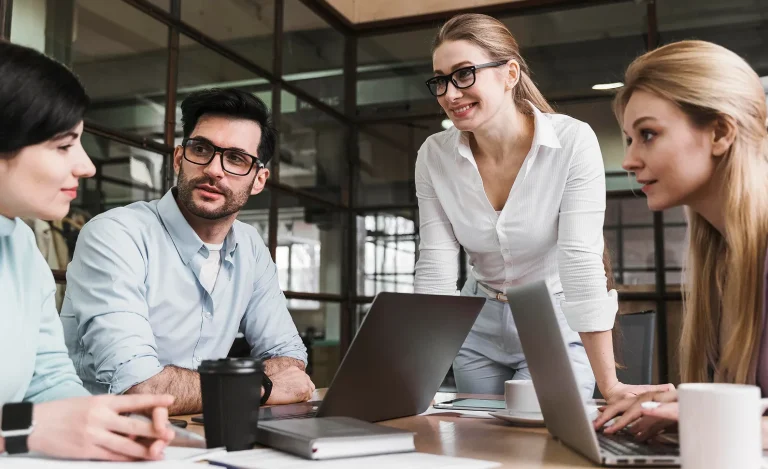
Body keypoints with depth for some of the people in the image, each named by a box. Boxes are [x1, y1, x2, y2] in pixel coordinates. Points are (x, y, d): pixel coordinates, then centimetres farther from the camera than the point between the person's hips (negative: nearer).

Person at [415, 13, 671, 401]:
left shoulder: (573, 142, -20)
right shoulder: (434, 156, -10)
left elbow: (580, 259, -26)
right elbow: (435, 267, -13)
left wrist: (609, 385, -29)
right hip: (479, 328, 3)